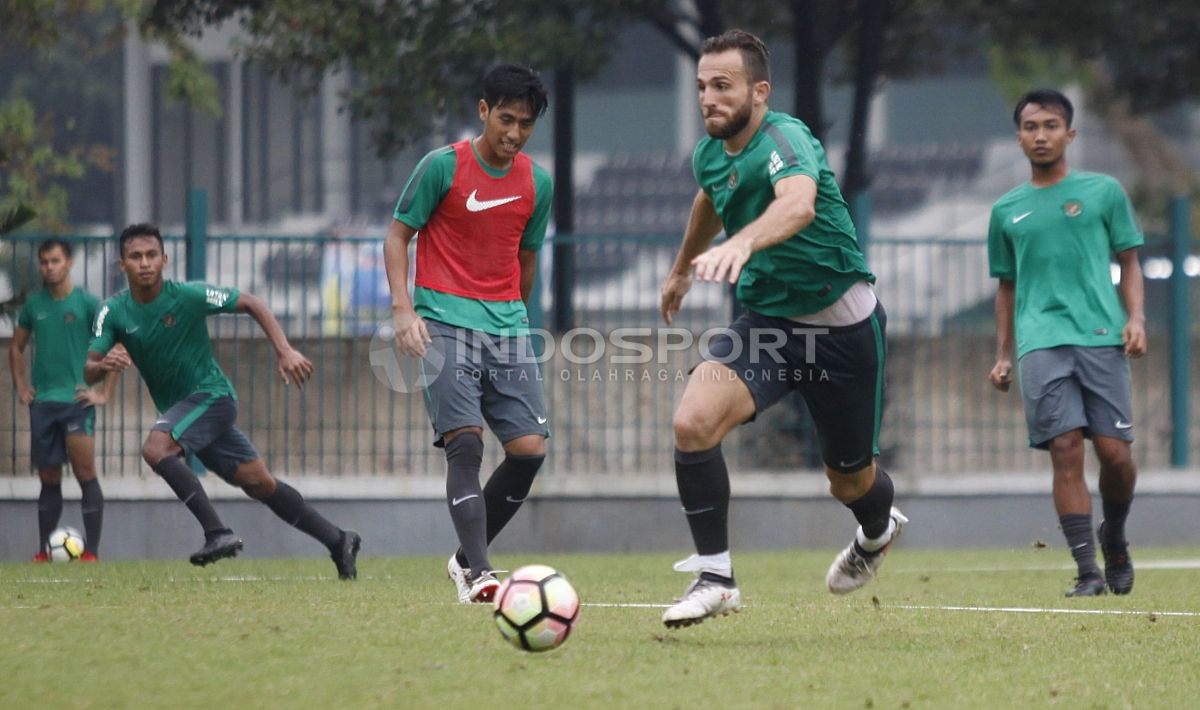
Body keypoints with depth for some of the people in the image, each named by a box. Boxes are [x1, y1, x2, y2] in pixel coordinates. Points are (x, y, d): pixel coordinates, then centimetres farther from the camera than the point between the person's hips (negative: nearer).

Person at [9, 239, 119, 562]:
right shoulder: (34, 305, 9)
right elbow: (16, 347, 22)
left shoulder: (87, 303, -4)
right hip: (42, 401, 4)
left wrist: (104, 393, -7)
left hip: (77, 400, -4)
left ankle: (91, 551, -9)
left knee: (85, 473, -10)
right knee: (49, 479, 8)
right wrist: (20, 385, 11)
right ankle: (44, 551, 14)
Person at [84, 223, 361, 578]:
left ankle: (218, 533, -30)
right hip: (177, 408, 5)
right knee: (260, 484, 6)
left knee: (155, 447, -30)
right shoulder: (114, 312, -5)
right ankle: (338, 540, 16)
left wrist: (285, 351, -16)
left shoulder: (188, 296, -17)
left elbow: (251, 304, -7)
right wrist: (103, 364, -35)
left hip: (211, 395, -5)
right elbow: (88, 372, -10)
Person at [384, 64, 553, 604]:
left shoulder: (537, 183, 10)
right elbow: (397, 235, 1)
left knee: (530, 448, -5)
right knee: (465, 442, -17)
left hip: (507, 326, 5)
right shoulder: (444, 166, -3)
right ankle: (477, 575, -21)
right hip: (446, 320, -5)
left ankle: (466, 558, 12)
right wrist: (403, 309, -11)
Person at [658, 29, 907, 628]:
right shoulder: (710, 154, 0)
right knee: (692, 421, -22)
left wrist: (741, 243, -67)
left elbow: (799, 203, -48)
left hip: (841, 325, -5)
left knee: (849, 480, 11)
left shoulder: (784, 139, -24)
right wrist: (682, 268, 41)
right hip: (765, 321, 5)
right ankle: (714, 576, -12)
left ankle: (878, 531, 50)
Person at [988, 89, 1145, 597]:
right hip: (1041, 342, 1)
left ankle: (1114, 540, 22)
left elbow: (1129, 263, 13)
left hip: (1101, 337, -1)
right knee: (1065, 449, -13)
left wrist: (1136, 317, -3)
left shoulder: (1103, 191, 12)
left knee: (1114, 450, -8)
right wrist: (1002, 356, 16)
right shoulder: (1007, 210, 17)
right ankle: (1087, 571, -14)